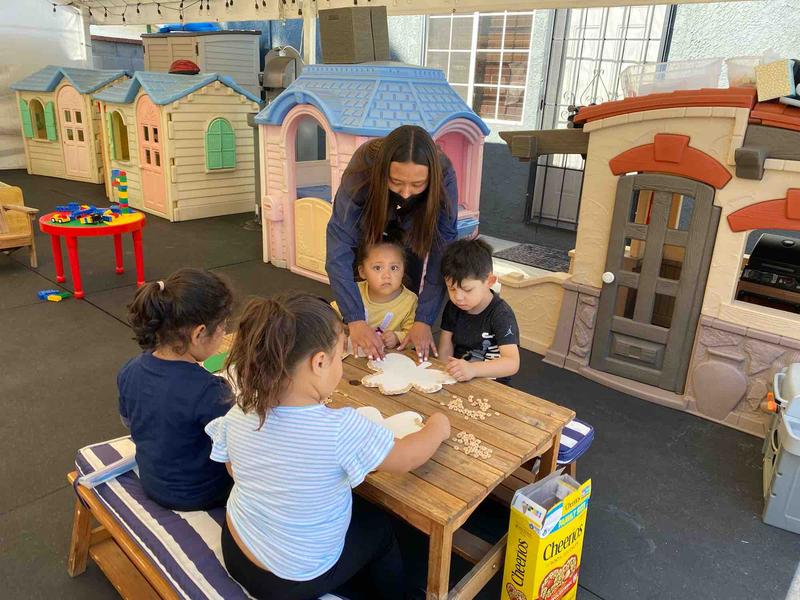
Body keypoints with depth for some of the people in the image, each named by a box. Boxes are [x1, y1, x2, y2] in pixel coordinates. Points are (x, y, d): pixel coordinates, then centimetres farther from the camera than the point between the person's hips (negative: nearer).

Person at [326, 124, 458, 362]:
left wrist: (424, 320, -41)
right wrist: (356, 321, -52)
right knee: (362, 293, -1)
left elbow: (441, 252, -35)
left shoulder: (444, 176, -38)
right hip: (369, 221, 0)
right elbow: (339, 249, -44)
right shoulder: (362, 170, -41)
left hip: (411, 227, 1)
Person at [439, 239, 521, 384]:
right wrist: (448, 373, -16)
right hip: (457, 381, 5)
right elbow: (445, 351, 4)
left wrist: (472, 369, -39)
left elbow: (512, 363, -25)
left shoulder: (501, 315, -15)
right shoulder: (453, 307, 3)